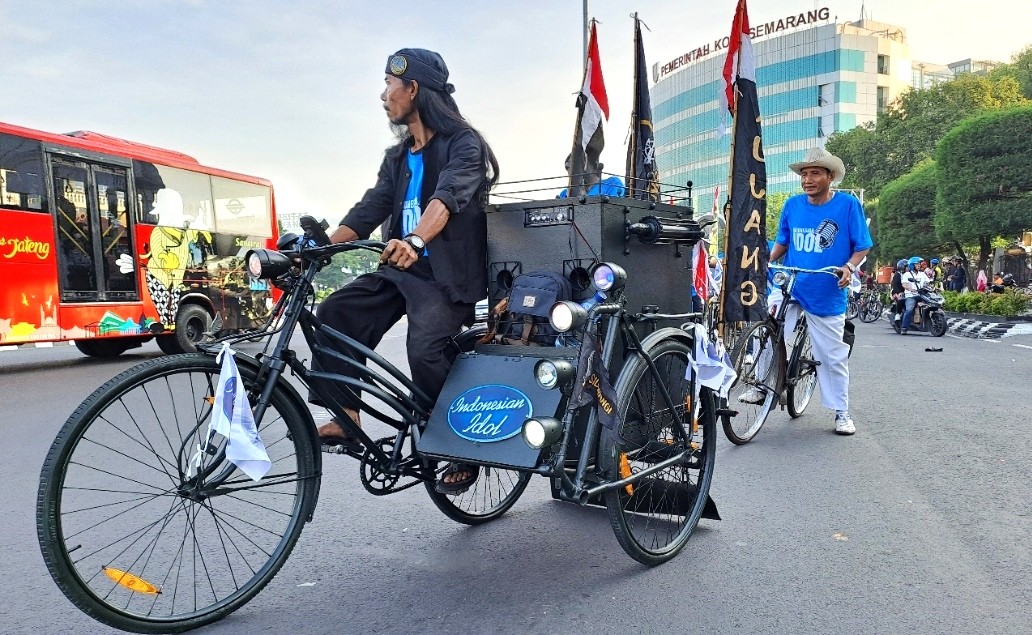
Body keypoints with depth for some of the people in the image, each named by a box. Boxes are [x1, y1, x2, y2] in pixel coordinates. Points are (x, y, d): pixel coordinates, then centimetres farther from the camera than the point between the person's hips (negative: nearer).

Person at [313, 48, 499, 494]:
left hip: (446, 273, -8)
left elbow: (447, 197, -27)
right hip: (401, 269, 8)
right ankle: (347, 419, -6)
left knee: (425, 352, -27)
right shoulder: (397, 158, 19)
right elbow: (369, 209, 9)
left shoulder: (464, 144, -6)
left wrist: (415, 242, -46)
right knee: (335, 313, -12)